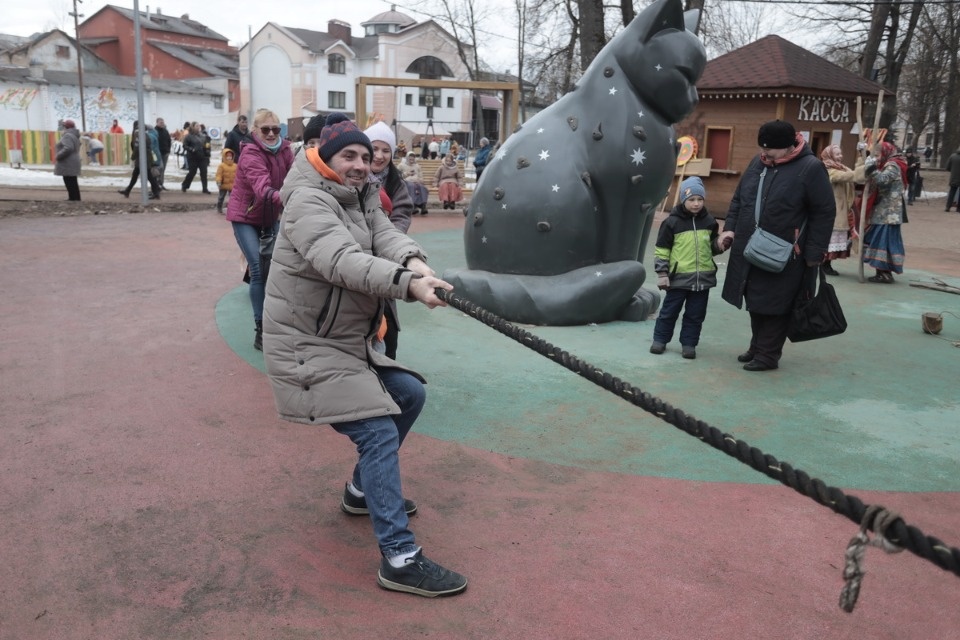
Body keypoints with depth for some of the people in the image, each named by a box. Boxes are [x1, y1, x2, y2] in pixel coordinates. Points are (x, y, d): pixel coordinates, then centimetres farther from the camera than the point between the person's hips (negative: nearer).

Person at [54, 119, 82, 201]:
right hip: (72, 163, 11)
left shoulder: (68, 136, -16)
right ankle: (76, 199, 19)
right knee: (73, 183, 15)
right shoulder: (74, 135, 17)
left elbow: (68, 148, -29)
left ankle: (73, 199, -9)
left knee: (70, 183, -9)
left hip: (68, 165, -11)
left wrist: (58, 156, -18)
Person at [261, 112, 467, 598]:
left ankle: (363, 492, 33)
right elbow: (343, 261, -34)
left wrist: (414, 261, -32)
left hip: (349, 341, 10)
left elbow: (386, 236, -9)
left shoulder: (361, 199, 11)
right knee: (379, 433, -17)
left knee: (409, 394, 19)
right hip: (308, 347, -10)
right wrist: (408, 284, -48)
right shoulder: (309, 201, -16)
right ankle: (399, 559, -12)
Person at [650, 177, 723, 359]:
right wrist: (662, 273, -8)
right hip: (679, 277, -3)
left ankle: (688, 343, 20)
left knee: (696, 314, 9)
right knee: (669, 311, 7)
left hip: (703, 277, 3)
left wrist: (720, 245, -4)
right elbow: (661, 250, -5)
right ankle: (660, 339, 21)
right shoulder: (672, 222, -7)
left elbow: (713, 246, 19)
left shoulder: (709, 221, 5)